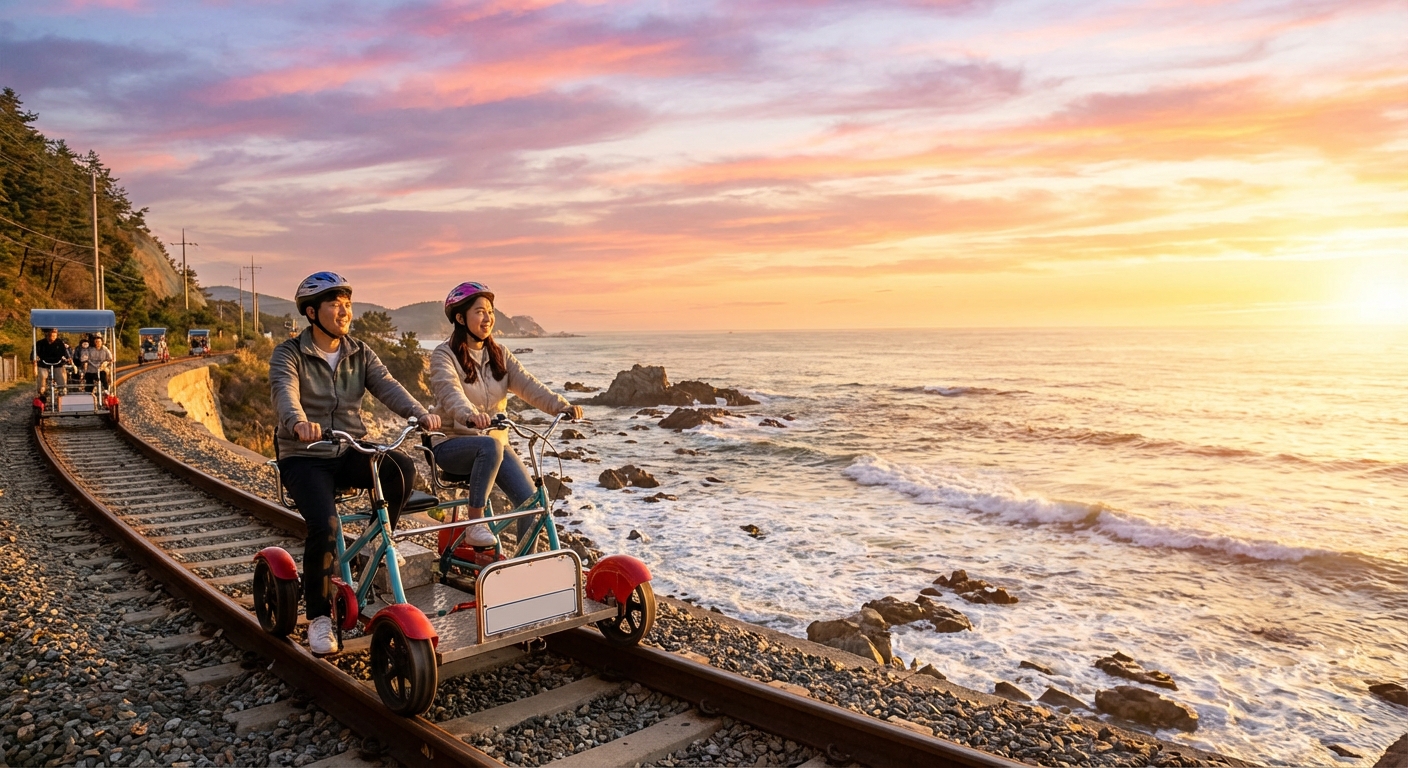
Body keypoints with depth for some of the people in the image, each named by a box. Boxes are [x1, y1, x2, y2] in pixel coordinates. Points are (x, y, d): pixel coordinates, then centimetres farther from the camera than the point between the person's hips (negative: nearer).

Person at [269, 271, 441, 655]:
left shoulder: (360, 354, 6)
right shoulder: (288, 354, -6)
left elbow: (387, 386, -10)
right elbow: (285, 393, -26)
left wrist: (421, 414, -31)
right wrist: (299, 423, -50)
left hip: (351, 453, 3)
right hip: (305, 458, -3)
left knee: (403, 468, -28)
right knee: (324, 525, -27)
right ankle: (319, 617, -7)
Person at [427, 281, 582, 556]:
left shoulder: (500, 355, 9)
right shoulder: (444, 355, -6)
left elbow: (528, 385, -7)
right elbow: (451, 391, -27)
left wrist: (561, 406, -26)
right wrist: (469, 414, -49)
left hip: (496, 443, 5)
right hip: (453, 445, -4)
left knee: (530, 501, -16)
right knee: (490, 445, -38)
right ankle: (474, 523, -24)